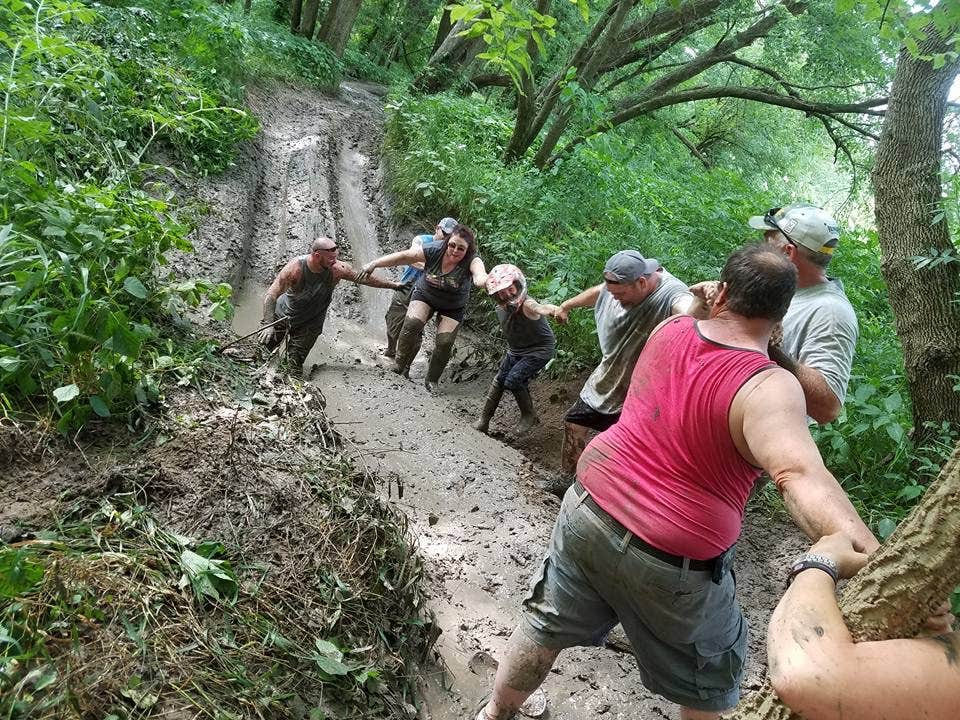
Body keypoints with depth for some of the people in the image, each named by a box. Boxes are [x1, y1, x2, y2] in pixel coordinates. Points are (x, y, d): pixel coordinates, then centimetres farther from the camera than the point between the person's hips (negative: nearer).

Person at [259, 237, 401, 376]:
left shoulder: (337, 269, -22)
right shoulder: (296, 268, -30)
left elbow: (365, 278, -6)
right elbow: (271, 295, -31)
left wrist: (393, 285, 1)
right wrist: (268, 325, -42)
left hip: (308, 324, 1)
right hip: (282, 316, -1)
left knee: (295, 366, -6)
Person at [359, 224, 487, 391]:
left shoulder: (472, 260, -31)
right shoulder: (435, 251, -25)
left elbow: (480, 273, -53)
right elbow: (403, 256, -20)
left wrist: (482, 280, -78)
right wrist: (374, 264, -23)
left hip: (453, 307, 0)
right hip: (425, 294, 1)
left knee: (445, 342, -11)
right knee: (412, 324, -23)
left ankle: (431, 381, 12)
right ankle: (401, 366, -2)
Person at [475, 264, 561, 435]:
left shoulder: (526, 304, -32)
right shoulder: (501, 309, -9)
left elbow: (540, 308, -56)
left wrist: (554, 309, -77)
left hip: (540, 349, -7)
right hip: (515, 350, 7)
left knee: (513, 380, -18)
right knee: (499, 380, 7)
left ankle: (529, 415, 6)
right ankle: (484, 420, 22)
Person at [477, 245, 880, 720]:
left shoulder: (668, 330, -4)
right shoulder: (767, 389, -23)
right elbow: (799, 477, -40)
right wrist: (877, 568, -49)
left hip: (588, 509, 5)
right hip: (671, 563, -5)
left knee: (545, 627, 27)